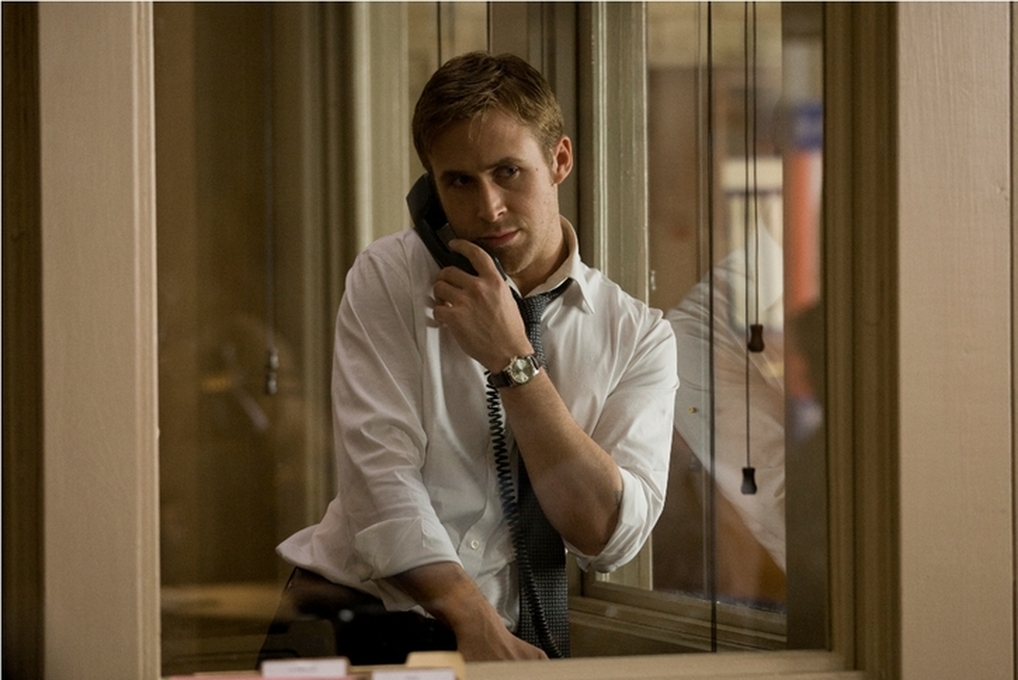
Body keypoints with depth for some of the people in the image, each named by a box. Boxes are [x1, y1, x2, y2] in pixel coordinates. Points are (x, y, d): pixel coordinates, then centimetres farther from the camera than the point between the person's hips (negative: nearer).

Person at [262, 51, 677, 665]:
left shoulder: (639, 336, 7)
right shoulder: (387, 278, 4)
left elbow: (608, 536, -6)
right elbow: (382, 482, -8)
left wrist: (513, 360, -10)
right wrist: (477, 624, -22)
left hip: (517, 638, 2)